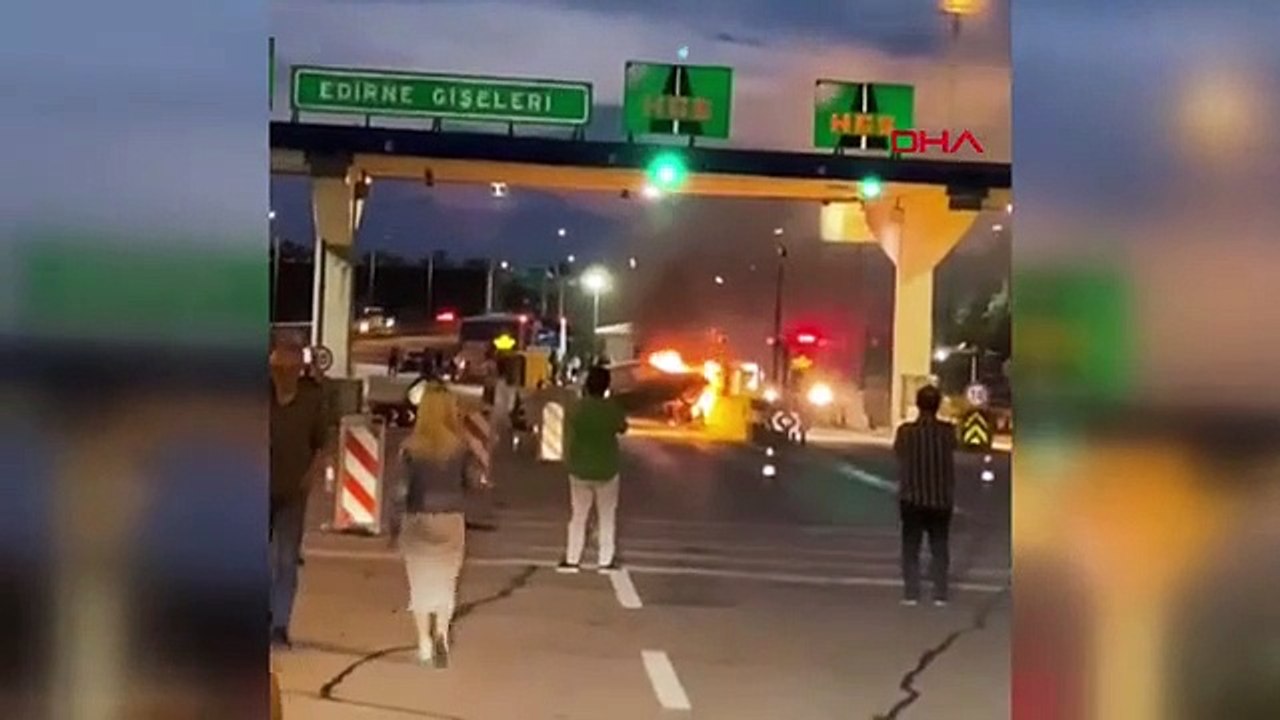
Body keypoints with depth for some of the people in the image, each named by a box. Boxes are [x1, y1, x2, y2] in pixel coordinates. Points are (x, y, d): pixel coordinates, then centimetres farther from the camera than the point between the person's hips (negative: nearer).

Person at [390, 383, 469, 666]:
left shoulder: (411, 447, -9)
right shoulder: (460, 446, -7)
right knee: (446, 579, 11)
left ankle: (425, 642, 13)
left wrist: (395, 522, 0)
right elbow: (467, 484, -2)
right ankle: (442, 632, -9)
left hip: (418, 519, -1)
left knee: (420, 581, 11)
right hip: (451, 519, 1)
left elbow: (402, 488, -8)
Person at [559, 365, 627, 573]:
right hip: (607, 470, -1)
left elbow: (568, 440, -4)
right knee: (607, 517, 12)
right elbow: (623, 428, 8)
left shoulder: (575, 409, -10)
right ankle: (606, 561, 11)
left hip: (580, 470, 1)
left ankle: (571, 560, 13)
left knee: (578, 516, 13)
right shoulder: (612, 408, -11)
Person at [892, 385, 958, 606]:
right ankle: (940, 594, 10)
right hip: (941, 499, 1)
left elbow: (898, 452, 5)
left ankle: (911, 594, 6)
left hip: (912, 498, -1)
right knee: (940, 547, 12)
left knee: (911, 547, 9)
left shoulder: (906, 431, -12)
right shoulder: (948, 431, -9)